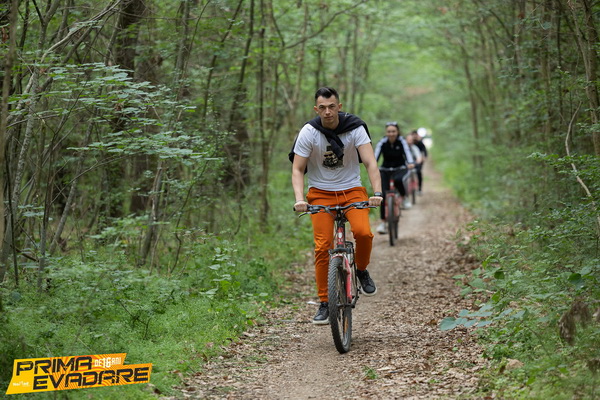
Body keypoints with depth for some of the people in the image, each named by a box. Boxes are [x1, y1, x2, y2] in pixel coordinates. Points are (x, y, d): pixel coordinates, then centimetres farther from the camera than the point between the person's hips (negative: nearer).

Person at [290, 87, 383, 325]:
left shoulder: (355, 128, -11)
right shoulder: (309, 132, -11)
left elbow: (371, 163, -17)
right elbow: (297, 170, -9)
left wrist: (377, 193, -32)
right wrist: (299, 199, -26)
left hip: (352, 189, 0)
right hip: (321, 192, 0)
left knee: (363, 232, -26)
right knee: (322, 247, -11)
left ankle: (362, 270, 5)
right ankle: (324, 303, 0)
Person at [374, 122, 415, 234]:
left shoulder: (401, 142, -10)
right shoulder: (382, 143, -9)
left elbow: (407, 152, -26)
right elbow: (376, 155, -21)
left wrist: (410, 163, -46)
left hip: (400, 168, -2)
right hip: (386, 170, 2)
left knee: (398, 180, -38)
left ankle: (405, 198, -8)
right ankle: (383, 223, -5)